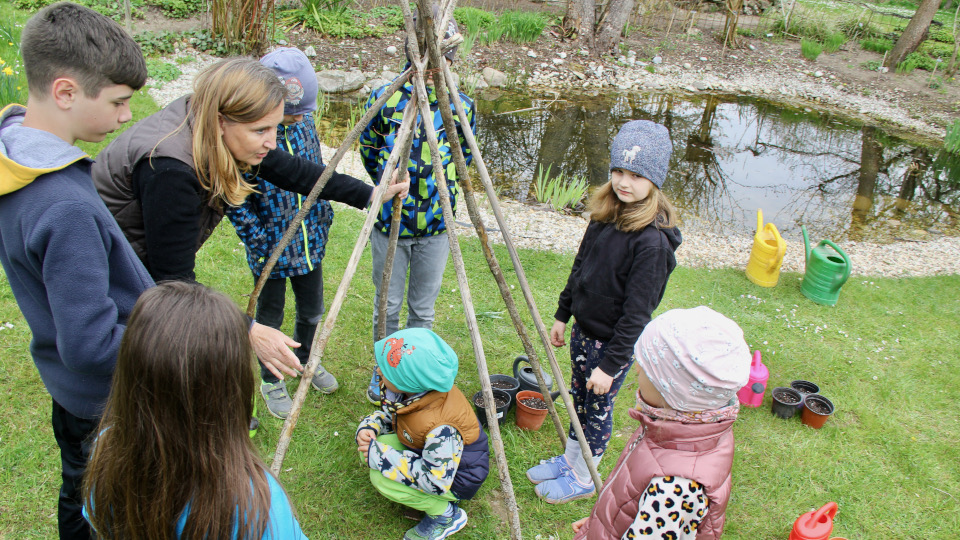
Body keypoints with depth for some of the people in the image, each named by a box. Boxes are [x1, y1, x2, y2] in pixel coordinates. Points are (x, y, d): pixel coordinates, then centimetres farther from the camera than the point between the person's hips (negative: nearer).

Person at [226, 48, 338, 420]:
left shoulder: (303, 124, -4)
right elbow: (235, 202, -16)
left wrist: (324, 219, 10)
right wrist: (262, 244, -17)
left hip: (311, 243, 5)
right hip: (272, 249, -5)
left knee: (312, 311, 22)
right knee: (270, 318, 15)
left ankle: (306, 360, 49)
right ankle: (270, 380, 38)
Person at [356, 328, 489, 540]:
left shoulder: (440, 427, -39)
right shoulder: (409, 389, -16)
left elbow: (436, 482, -32)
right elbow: (388, 412, 5)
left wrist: (381, 457, -31)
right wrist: (368, 427, -18)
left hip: (457, 477, -8)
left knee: (382, 480, -25)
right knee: (370, 449, -7)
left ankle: (445, 514, -5)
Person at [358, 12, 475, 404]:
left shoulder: (461, 105, -4)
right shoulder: (384, 98, -7)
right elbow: (368, 151, 9)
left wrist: (438, 186, 11)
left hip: (436, 225, 1)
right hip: (389, 221, -1)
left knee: (423, 308, 13)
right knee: (388, 305, 12)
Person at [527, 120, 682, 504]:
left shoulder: (653, 240, -26)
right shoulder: (604, 214, -2)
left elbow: (636, 312, -24)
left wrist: (610, 365, -21)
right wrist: (562, 314, 15)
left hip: (615, 343, -7)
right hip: (583, 330, 7)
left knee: (598, 409, 11)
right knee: (579, 400, 23)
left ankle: (583, 479, 33)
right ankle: (569, 459, 45)